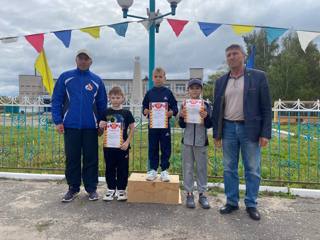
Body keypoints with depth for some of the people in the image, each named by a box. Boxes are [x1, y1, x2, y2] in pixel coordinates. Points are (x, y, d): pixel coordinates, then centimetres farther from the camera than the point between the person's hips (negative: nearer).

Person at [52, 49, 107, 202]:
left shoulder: (96, 81, 5)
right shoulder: (65, 77, 3)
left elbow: (102, 104, 8)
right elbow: (56, 100, 2)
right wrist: (58, 121, -5)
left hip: (90, 127, 0)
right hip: (70, 126, 0)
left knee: (91, 159, 6)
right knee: (72, 159, 8)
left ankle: (92, 188, 18)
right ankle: (73, 188, 22)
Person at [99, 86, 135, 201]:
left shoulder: (126, 113, -2)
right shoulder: (106, 113, 3)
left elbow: (132, 128, 0)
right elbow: (102, 129, 11)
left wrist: (127, 142, -8)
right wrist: (101, 126, -13)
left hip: (122, 146, -2)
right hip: (108, 145, 2)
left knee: (123, 168, 6)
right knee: (109, 168, 10)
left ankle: (121, 190, 20)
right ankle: (111, 189, 24)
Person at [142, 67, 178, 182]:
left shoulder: (168, 92, 2)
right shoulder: (149, 93, 6)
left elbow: (175, 108, 1)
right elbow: (144, 107, 9)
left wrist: (170, 113, -18)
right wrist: (147, 111, -12)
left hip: (165, 124, -1)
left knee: (166, 148, 5)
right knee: (153, 148, 8)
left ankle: (164, 170, 16)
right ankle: (153, 170, 20)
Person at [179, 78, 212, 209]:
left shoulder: (205, 105, 0)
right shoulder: (184, 105, 2)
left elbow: (209, 125, -3)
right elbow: (182, 125, 0)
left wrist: (206, 117, -23)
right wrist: (181, 116, -19)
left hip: (201, 142, 0)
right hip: (187, 141, 1)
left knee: (202, 168, 7)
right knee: (188, 168, 7)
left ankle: (202, 193, 18)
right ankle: (189, 193, 17)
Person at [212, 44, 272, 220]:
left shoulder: (258, 77, -1)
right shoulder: (221, 81, 9)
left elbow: (266, 107, -2)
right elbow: (217, 109, 11)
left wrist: (265, 133, -8)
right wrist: (216, 133, 7)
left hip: (250, 129, -3)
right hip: (228, 129, 3)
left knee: (252, 170, 5)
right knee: (229, 169, 10)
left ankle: (251, 204, 21)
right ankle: (231, 202, 24)